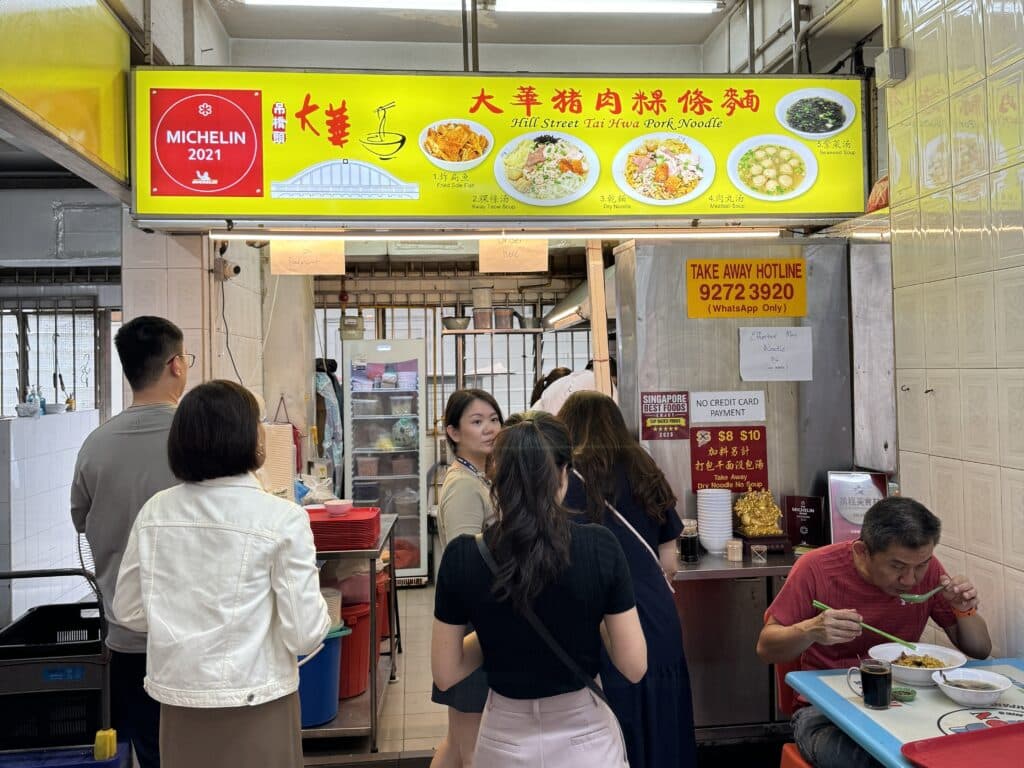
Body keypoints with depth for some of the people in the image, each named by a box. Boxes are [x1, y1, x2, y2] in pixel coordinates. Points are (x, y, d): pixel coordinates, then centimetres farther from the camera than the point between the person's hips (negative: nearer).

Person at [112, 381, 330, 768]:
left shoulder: (155, 511, -4)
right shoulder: (282, 518, -17)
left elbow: (129, 612, 6)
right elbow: (304, 634, -16)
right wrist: (317, 609, 4)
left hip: (177, 699, 4)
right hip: (254, 705, -4)